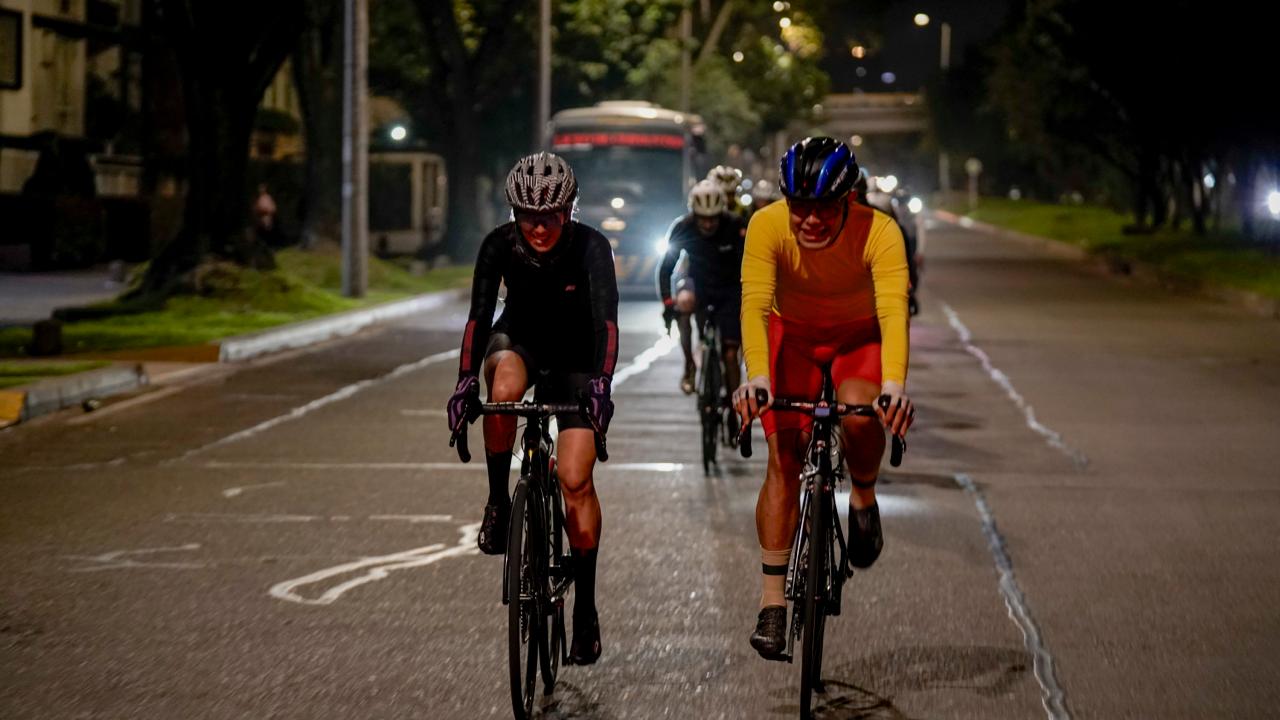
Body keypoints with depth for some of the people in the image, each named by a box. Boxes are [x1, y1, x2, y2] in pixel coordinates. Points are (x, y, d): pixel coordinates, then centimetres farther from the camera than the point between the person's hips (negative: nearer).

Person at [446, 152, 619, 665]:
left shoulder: (590, 247, -25)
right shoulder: (500, 246, -21)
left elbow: (606, 320, -35)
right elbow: (479, 315, -27)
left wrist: (601, 382, -50)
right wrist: (465, 381, -41)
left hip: (576, 360, -1)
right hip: (519, 342, 1)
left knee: (575, 480, -13)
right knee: (505, 387, -37)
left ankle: (585, 603, -2)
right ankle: (498, 503, -18)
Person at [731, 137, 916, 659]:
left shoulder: (879, 233, -31)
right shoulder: (767, 226, -28)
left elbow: (893, 311, -42)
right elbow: (755, 305, -37)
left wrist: (894, 385, -59)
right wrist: (756, 377, -54)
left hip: (860, 338, -1)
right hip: (792, 335, 1)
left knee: (858, 415, -32)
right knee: (783, 458, -12)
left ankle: (864, 498, 0)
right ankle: (772, 603, -8)